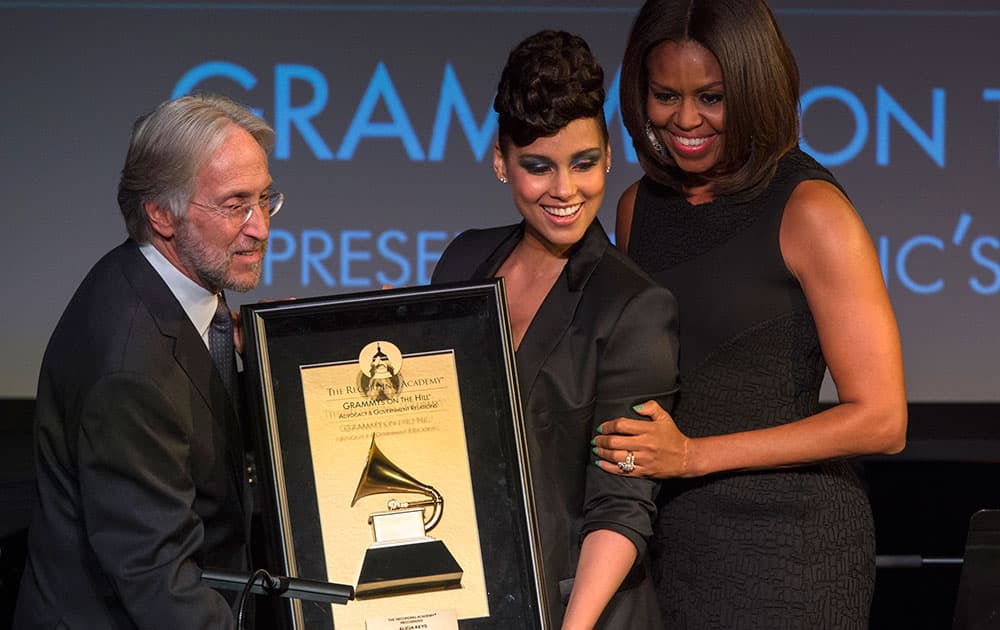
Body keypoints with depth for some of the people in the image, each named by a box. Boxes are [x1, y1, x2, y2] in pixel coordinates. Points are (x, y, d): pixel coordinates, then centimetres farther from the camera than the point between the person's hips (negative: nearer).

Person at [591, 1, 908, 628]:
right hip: (665, 535, 5)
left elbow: (881, 420, -13)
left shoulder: (810, 211, -10)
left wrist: (693, 455, -16)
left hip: (787, 545, -5)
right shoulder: (639, 206, 8)